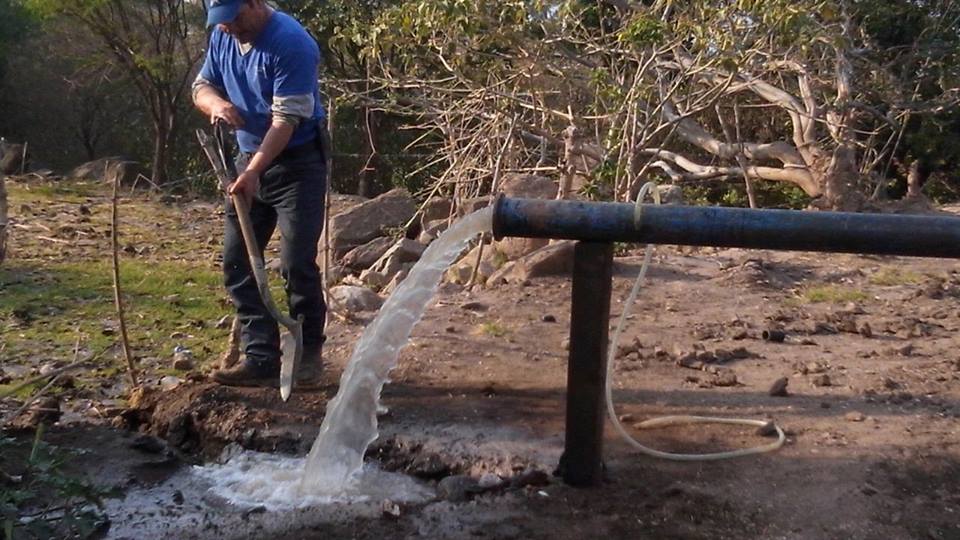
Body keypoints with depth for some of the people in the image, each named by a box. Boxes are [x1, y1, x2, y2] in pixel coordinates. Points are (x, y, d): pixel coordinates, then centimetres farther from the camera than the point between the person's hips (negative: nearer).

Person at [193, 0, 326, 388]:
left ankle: (308, 354, 8)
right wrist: (216, 103, -12)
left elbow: (286, 120, -24)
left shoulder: (292, 44, -20)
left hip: (297, 163, -7)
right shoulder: (222, 38, 4)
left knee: (297, 264, -7)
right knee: (237, 262, 3)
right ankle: (260, 358, 8)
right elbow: (202, 86, 12)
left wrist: (254, 171, -33)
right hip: (249, 159, 8)